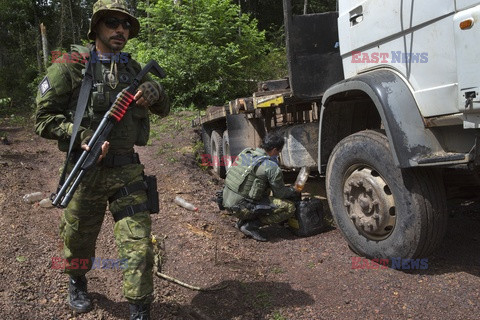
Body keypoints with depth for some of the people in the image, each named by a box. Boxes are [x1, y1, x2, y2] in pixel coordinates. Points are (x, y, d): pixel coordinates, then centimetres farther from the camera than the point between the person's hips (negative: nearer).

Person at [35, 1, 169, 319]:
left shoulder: (133, 69, 8)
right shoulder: (71, 66, -5)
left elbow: (164, 110, 16)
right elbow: (44, 118, -5)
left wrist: (156, 92, -6)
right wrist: (82, 137, -20)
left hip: (128, 170, 3)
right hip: (86, 171, -2)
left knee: (139, 244, -3)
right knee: (78, 241, 18)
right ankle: (77, 283, 50)